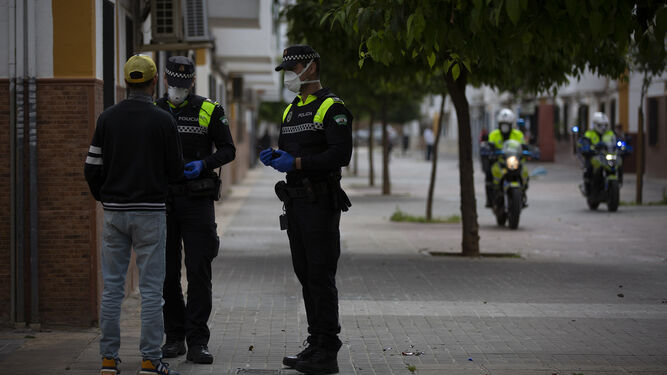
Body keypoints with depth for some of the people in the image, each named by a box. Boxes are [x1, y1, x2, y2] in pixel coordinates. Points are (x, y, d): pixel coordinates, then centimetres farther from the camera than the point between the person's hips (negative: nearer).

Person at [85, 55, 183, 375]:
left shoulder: (107, 118, 2)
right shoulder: (163, 121, -7)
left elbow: (92, 168, 3)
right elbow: (175, 171, -2)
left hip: (114, 212, 3)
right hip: (150, 211, -3)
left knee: (112, 287, 8)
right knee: (151, 289, 0)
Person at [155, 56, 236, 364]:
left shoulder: (209, 111, 2)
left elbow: (227, 150, 4)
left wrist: (204, 164, -13)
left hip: (197, 200, -2)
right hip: (163, 200, 2)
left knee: (199, 271, -6)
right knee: (167, 272, 5)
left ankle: (197, 342, -4)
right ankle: (174, 337, 14)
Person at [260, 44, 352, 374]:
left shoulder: (331, 108, -9)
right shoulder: (290, 111, 17)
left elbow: (341, 153, -18)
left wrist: (298, 162, -21)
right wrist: (274, 156, 0)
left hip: (321, 202, -9)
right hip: (295, 201, 9)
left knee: (321, 276, -9)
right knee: (305, 275, 11)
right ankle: (316, 345, 17)